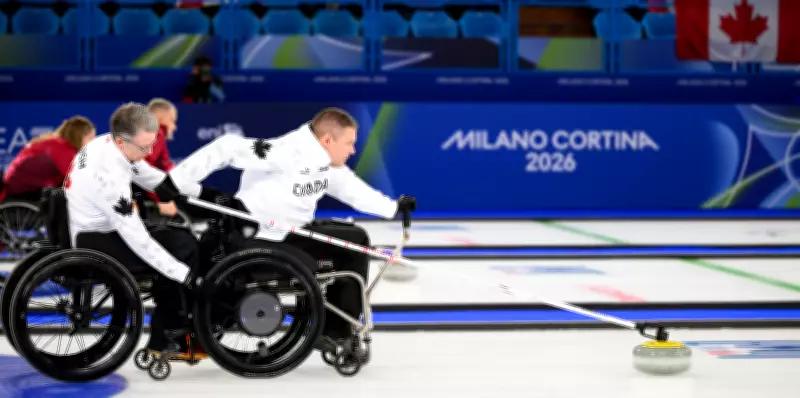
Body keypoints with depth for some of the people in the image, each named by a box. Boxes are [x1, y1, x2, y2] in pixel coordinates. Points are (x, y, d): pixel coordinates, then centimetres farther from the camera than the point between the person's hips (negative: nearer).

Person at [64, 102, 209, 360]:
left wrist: (202, 192, -1)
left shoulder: (108, 144, -5)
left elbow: (155, 179, 9)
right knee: (184, 248, -14)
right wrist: (187, 276, -25)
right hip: (91, 243, -10)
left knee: (181, 237, 6)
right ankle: (166, 340, -2)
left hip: (99, 226, 10)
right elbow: (138, 240, -29)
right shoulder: (108, 175, -31)